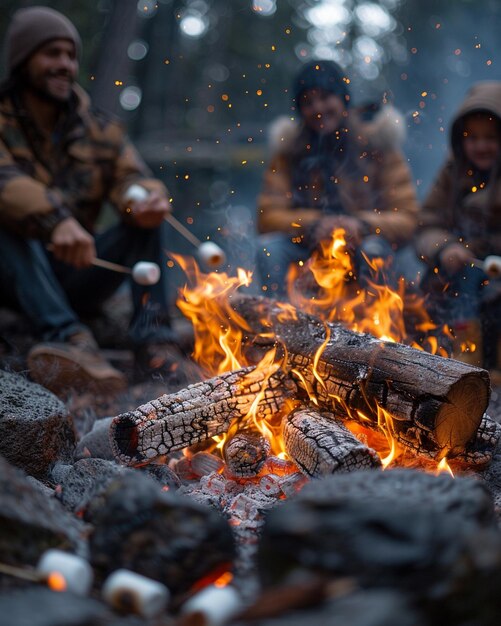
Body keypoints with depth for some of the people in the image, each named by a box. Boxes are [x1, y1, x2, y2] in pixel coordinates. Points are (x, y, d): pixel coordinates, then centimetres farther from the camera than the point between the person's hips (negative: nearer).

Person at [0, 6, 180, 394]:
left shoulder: (98, 128, 9)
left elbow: (130, 176, -5)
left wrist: (147, 199, -30)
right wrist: (55, 220, -46)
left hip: (77, 274, 4)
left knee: (145, 217, -13)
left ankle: (153, 340, -28)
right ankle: (68, 337, -50)